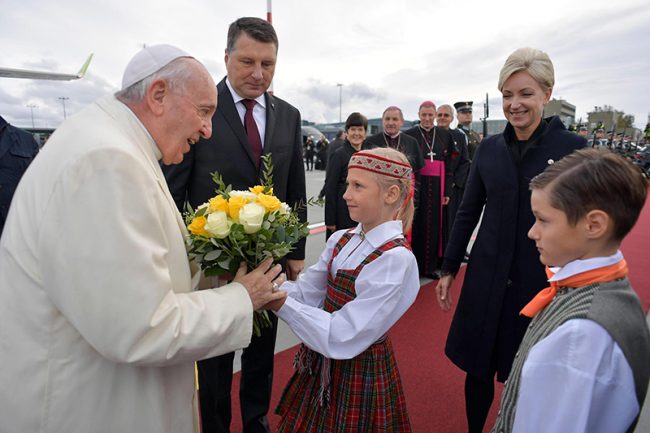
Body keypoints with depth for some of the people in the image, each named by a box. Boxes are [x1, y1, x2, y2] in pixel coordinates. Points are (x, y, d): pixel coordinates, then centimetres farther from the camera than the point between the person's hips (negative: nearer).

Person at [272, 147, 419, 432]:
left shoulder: (395, 259, -25)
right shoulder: (342, 240, -3)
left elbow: (341, 337, -27)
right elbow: (305, 293, -4)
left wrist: (280, 303, -28)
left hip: (359, 371, -6)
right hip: (320, 365, 7)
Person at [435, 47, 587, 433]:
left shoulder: (572, 148, -7)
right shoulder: (490, 148, 2)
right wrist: (449, 269, 8)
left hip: (541, 281, -2)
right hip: (487, 278, 3)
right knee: (478, 369, 14)